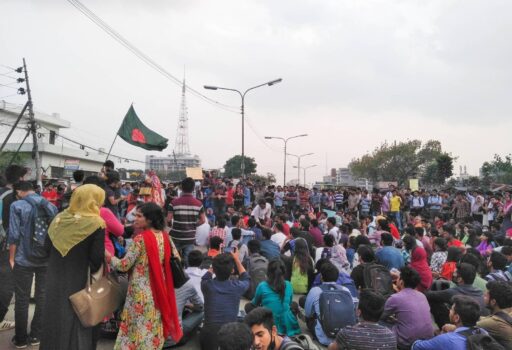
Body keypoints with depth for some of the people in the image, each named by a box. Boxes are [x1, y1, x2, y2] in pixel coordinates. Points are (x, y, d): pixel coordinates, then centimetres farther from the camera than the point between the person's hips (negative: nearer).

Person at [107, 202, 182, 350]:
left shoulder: (140, 238, -17)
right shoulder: (164, 236, 1)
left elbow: (124, 265, -14)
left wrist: (109, 257, 0)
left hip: (141, 290, -6)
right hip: (159, 288, 6)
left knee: (139, 326, 7)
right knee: (154, 324, 18)